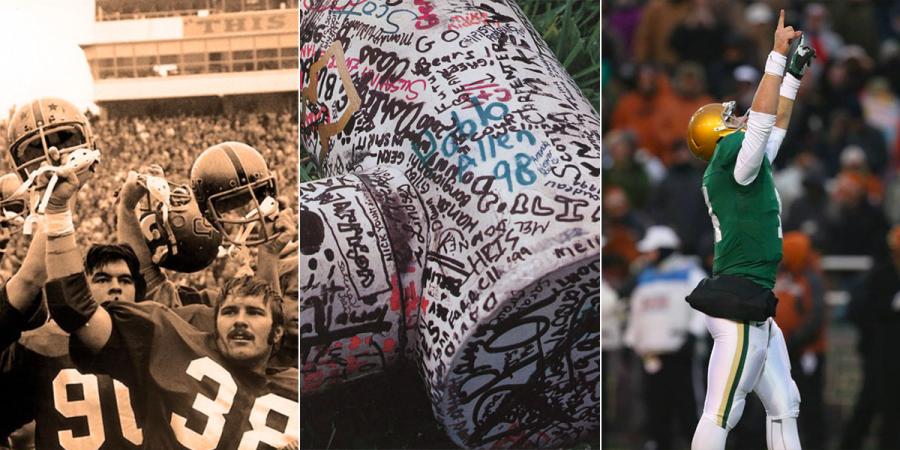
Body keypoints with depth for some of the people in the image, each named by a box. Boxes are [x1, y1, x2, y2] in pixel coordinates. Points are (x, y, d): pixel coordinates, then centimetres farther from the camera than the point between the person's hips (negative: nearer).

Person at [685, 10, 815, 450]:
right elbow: (762, 119, -20)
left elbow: (776, 124, 30)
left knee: (784, 406, 13)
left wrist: (794, 72, 30)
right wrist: (779, 56, -17)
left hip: (756, 309, 11)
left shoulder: (749, 162, 19)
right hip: (740, 303, -11)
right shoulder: (731, 153, -7)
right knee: (720, 413, -13)